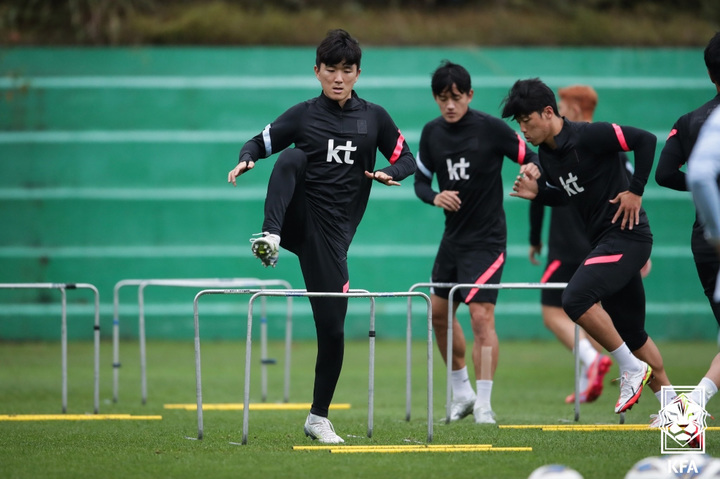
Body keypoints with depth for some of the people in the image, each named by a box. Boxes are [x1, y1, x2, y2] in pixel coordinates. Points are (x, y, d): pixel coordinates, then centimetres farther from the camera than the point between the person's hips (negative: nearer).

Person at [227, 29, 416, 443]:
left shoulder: (373, 117, 8)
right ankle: (271, 239, -44)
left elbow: (407, 158, 13)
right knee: (292, 157, -30)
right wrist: (246, 160, -14)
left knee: (332, 328, -3)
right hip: (295, 217, -1)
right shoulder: (303, 115, 5)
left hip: (332, 229, 1)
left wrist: (389, 174, -10)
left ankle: (319, 417, 14)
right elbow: (261, 142, 9)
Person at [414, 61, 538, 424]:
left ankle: (483, 404, -12)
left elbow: (531, 159, -8)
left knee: (481, 316, -15)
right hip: (453, 236, 7)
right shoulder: (432, 133, 3)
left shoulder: (491, 128, -13)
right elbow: (420, 180, 11)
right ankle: (461, 391, 30)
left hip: (486, 239, -7)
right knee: (439, 313, 14)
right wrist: (435, 197, -11)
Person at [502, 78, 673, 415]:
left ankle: (632, 368, -9)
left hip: (627, 234, -10)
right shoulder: (545, 154, 8)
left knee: (575, 299, -24)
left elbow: (646, 140, -16)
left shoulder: (589, 136, -17)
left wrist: (635, 191, -16)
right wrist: (537, 192, 2)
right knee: (630, 330, 13)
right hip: (604, 241, 10)